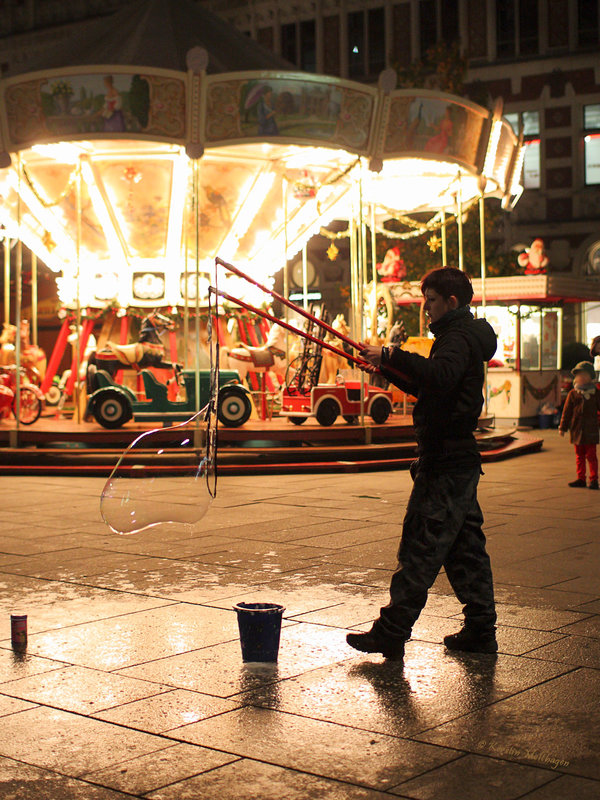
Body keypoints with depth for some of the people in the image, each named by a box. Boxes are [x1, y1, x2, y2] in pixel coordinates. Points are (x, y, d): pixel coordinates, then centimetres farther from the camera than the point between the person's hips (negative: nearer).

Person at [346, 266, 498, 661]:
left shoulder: (459, 337, -13)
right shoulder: (464, 336, 20)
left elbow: (440, 375, -34)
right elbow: (427, 387, 25)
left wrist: (391, 355, -32)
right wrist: (389, 368, 12)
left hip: (444, 465, -11)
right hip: (460, 459, 11)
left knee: (421, 548, -8)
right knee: (465, 546, 13)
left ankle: (391, 632, -5)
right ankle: (480, 630, 19)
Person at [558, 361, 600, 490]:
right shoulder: (573, 394, 4)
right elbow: (566, 411, 7)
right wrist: (563, 427, 4)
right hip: (577, 430, 2)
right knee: (579, 455, 8)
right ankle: (581, 478, 16)